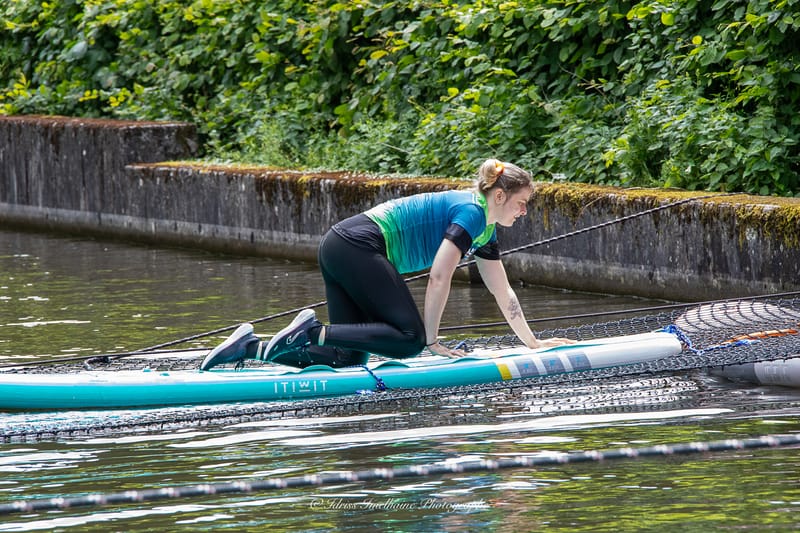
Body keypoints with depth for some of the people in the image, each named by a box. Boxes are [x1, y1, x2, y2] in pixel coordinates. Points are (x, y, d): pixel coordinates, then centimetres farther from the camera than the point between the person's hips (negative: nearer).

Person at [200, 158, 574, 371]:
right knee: (409, 339, -18)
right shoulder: (470, 211, -10)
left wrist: (533, 343, 31)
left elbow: (502, 292, 29)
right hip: (358, 246, -10)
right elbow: (438, 278, -16)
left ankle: (251, 347, -5)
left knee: (348, 358, 1)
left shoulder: (485, 231, 20)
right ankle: (313, 331, -21)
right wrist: (431, 340, -10)